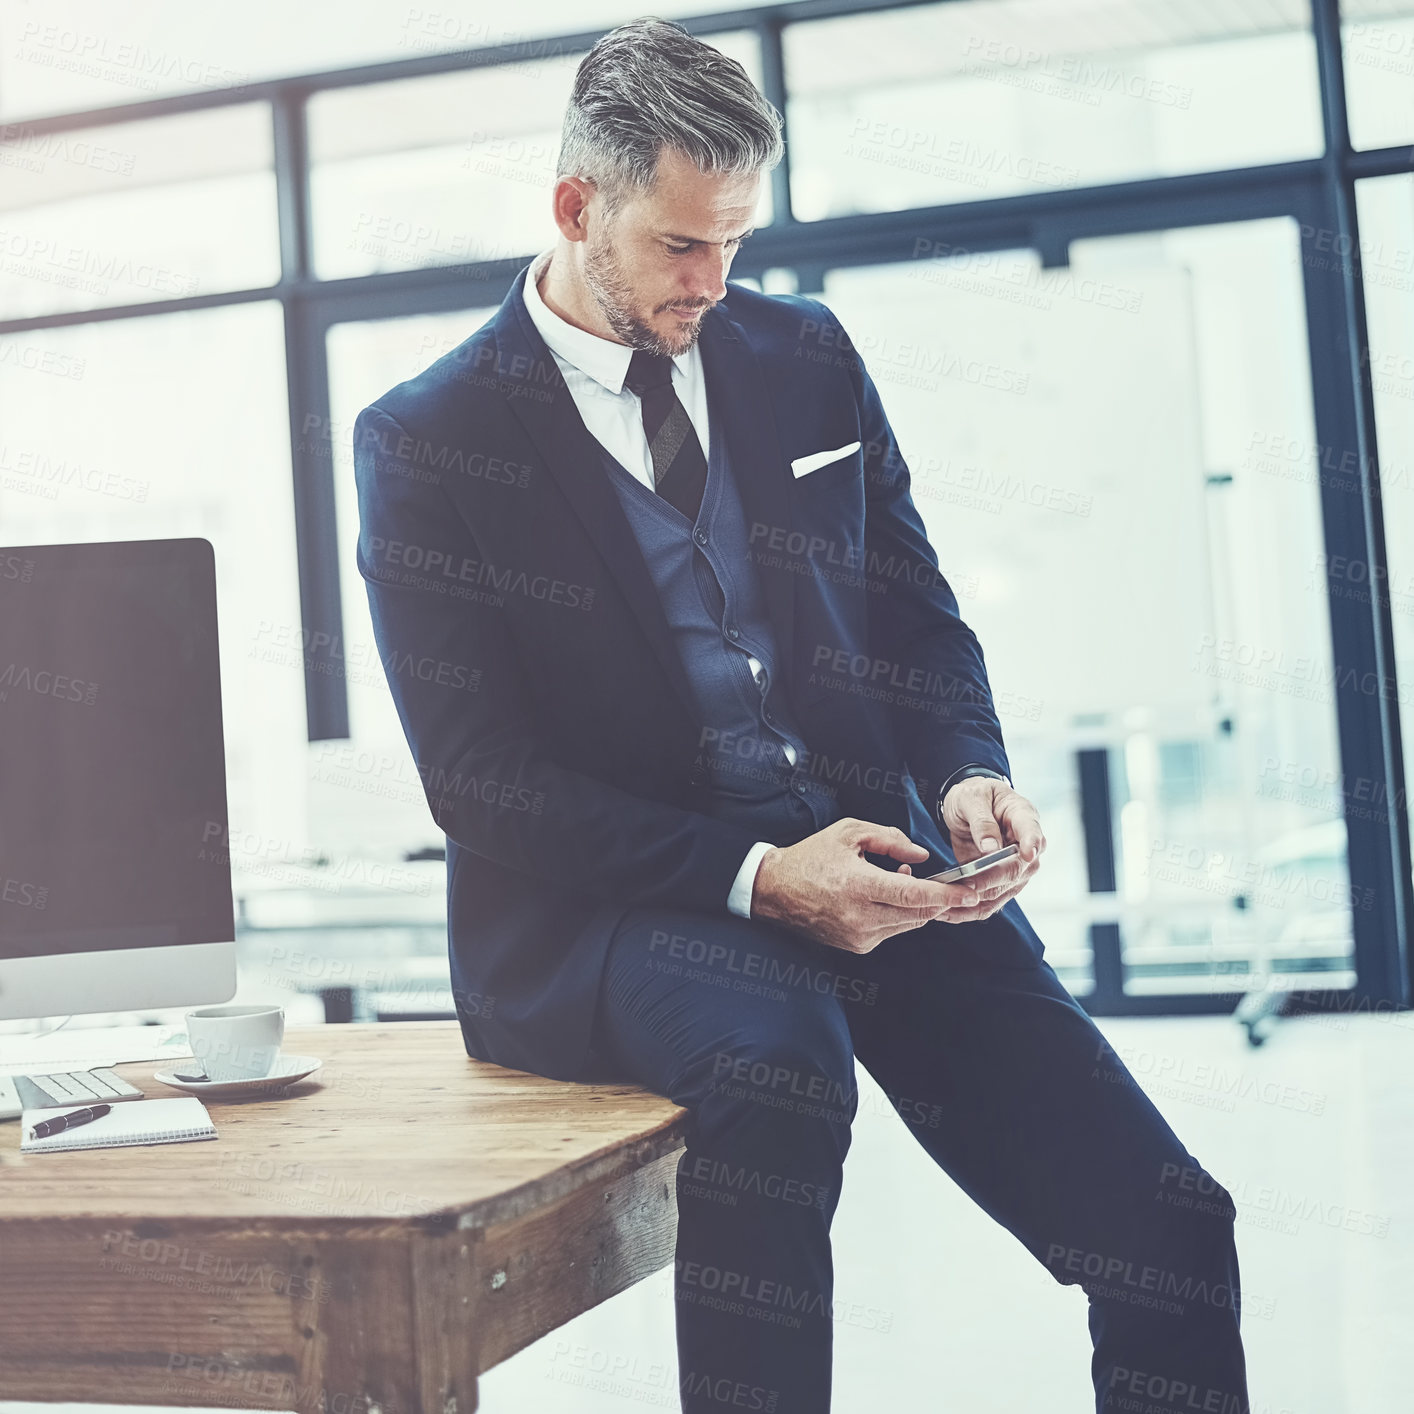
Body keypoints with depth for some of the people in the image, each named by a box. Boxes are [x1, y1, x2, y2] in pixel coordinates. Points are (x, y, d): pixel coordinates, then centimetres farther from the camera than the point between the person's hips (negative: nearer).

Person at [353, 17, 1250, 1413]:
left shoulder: (807, 357, 14)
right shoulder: (429, 443, 0)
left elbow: (919, 620, 18)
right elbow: (480, 783, -6)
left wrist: (968, 777, -6)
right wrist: (752, 876, -17)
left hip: (871, 865, 4)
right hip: (607, 912, -4)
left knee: (1166, 1227, -12)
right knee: (773, 1059, -39)